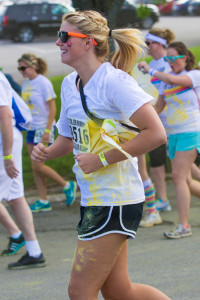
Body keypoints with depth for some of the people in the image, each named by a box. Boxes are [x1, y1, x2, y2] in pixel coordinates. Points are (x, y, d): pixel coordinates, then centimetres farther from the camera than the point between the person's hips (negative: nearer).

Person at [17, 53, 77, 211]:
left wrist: (47, 130, -18)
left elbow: (52, 108, -13)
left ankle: (67, 186, 7)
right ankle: (43, 201, 12)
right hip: (31, 129, 8)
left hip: (44, 128, -8)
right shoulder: (26, 85, 9)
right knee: (35, 168, 6)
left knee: (38, 166, -9)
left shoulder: (43, 82, -12)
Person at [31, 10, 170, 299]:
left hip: (116, 202, -9)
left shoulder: (113, 81, -16)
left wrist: (101, 159, -21)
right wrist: (46, 152, 1)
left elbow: (156, 134, -23)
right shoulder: (69, 84, 9)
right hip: (93, 199, 9)